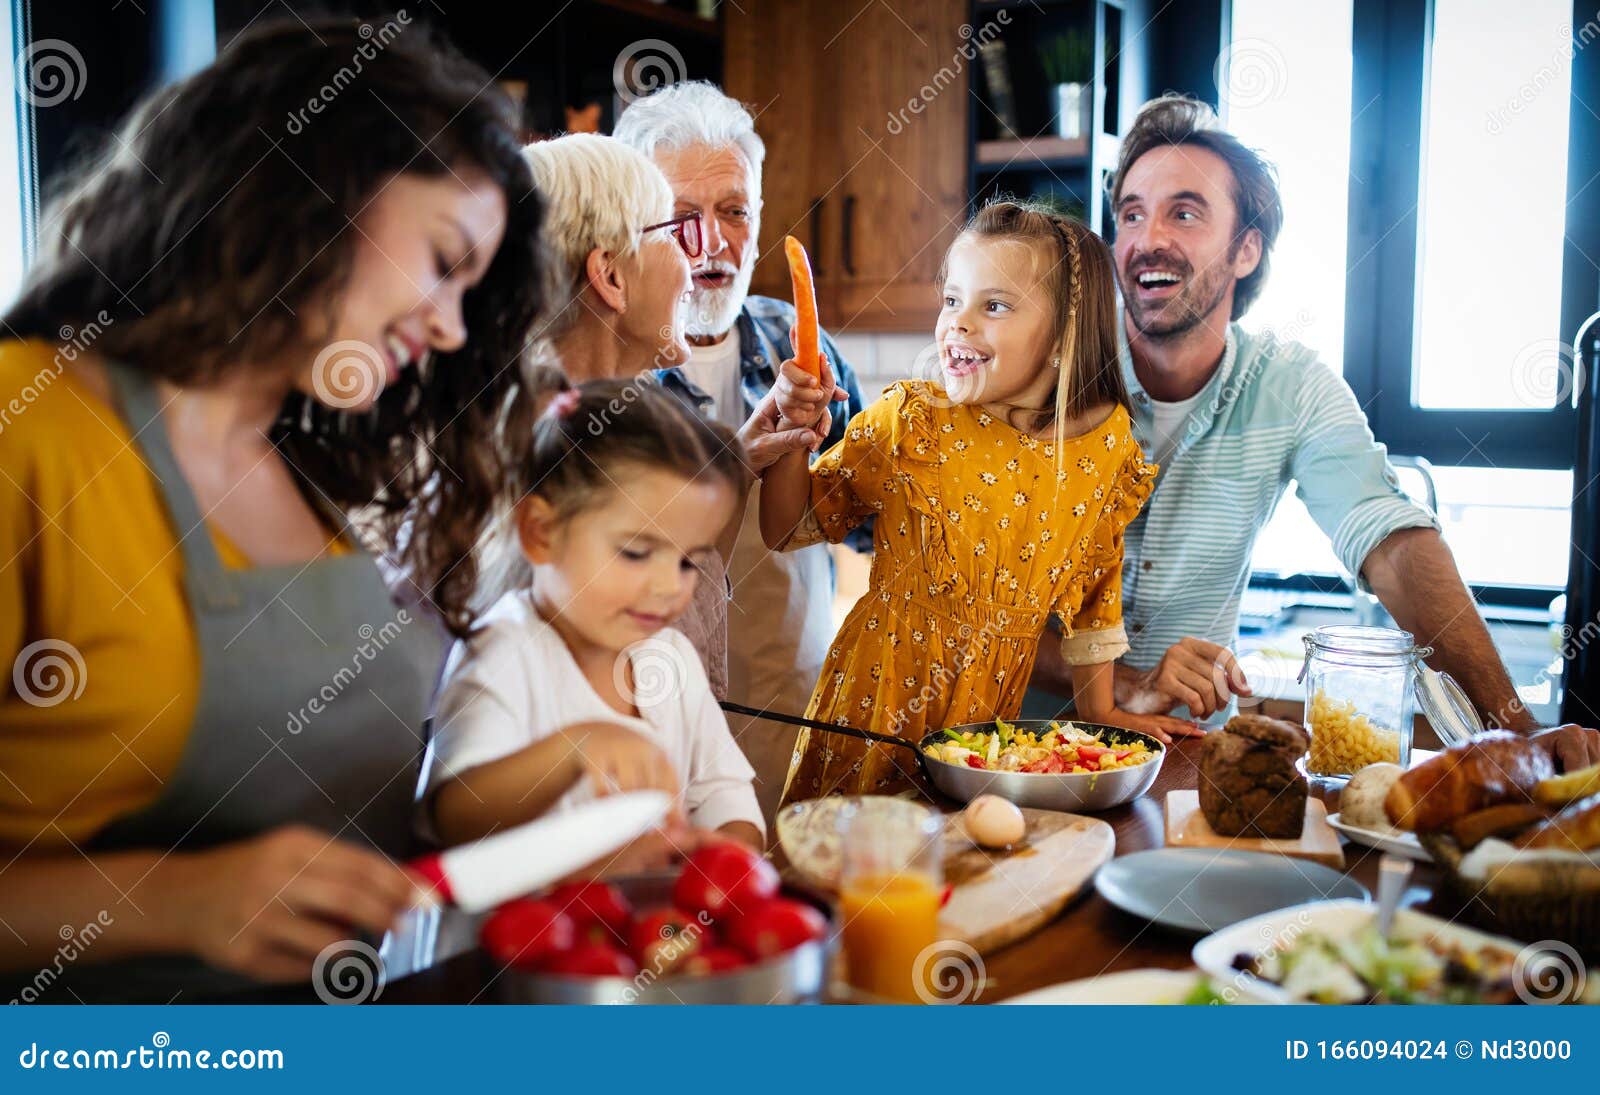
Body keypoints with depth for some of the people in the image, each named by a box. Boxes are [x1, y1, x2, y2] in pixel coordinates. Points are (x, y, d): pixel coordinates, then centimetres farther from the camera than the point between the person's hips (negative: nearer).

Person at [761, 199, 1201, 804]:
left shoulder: (1107, 443, -4)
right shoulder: (905, 420, -9)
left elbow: (1095, 589, 9)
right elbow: (788, 529, -2)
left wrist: (1101, 712, 12)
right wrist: (795, 431, -18)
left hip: (990, 710, 2)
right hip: (880, 694, -1)